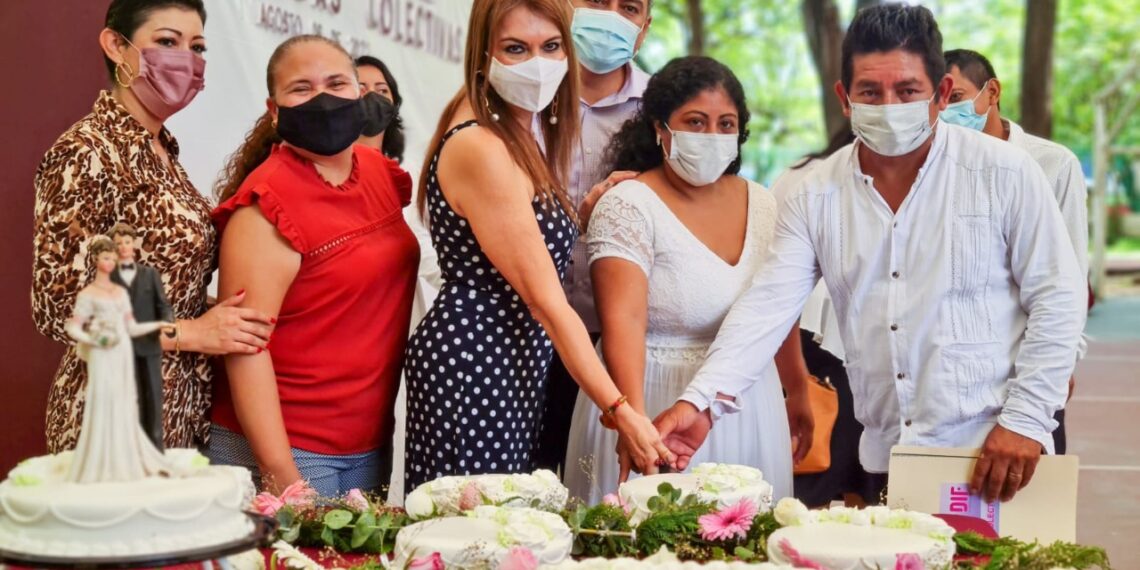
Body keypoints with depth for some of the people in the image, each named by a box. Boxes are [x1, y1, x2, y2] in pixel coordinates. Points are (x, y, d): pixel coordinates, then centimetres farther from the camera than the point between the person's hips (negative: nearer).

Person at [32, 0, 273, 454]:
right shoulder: (84, 154, -14)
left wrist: (213, 320, 3)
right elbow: (56, 310, -17)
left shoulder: (162, 152, 11)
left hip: (184, 410, 8)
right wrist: (191, 332, -17)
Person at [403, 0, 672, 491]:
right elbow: (545, 301, -21)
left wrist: (583, 210, 2)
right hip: (474, 364, -10)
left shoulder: (518, 139, 11)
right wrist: (621, 412, -21)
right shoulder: (480, 148, -18)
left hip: (514, 366, 10)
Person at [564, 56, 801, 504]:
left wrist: (799, 397, 19)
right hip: (658, 404, -5)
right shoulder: (627, 206, -10)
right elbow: (624, 321, -22)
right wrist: (634, 416, -33)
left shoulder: (761, 205, 8)